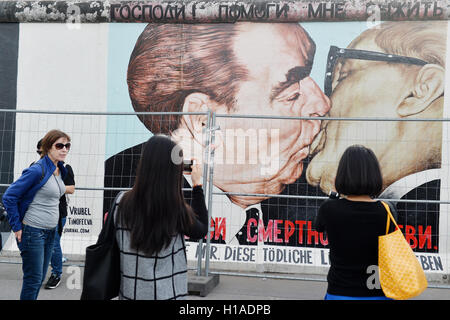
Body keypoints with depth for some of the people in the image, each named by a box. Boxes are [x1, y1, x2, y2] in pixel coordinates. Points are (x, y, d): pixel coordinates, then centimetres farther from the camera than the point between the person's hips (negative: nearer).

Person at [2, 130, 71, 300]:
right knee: (33, 279, 0)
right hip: (33, 232, -8)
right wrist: (17, 227, -14)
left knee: (40, 277, 15)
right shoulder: (37, 170, -19)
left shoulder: (60, 170, 6)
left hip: (50, 231, 8)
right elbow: (9, 196, -17)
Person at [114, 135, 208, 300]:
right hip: (165, 293, -2)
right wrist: (197, 184, 2)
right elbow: (201, 230, 1)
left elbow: (115, 247, -4)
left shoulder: (123, 202, -11)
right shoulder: (176, 210, -18)